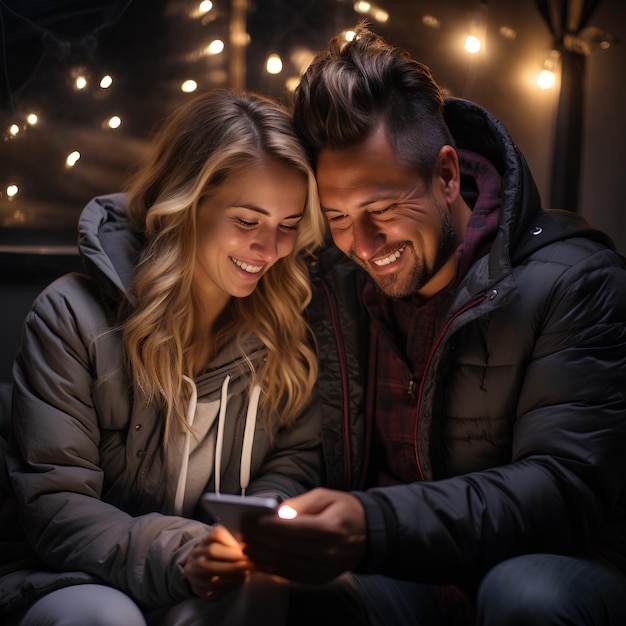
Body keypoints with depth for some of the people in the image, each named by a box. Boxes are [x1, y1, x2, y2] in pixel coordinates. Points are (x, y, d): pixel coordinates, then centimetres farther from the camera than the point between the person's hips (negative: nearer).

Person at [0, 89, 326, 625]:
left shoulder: (290, 319, 0)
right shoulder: (74, 316, -11)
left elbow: (296, 459, 5)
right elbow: (53, 502, -13)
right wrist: (176, 556, -29)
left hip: (222, 582, 2)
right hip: (76, 580, -1)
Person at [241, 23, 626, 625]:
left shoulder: (572, 282, -13)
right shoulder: (334, 287, 2)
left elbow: (565, 486, -23)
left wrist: (372, 527, -38)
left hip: (550, 562, -1)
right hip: (405, 573, 2)